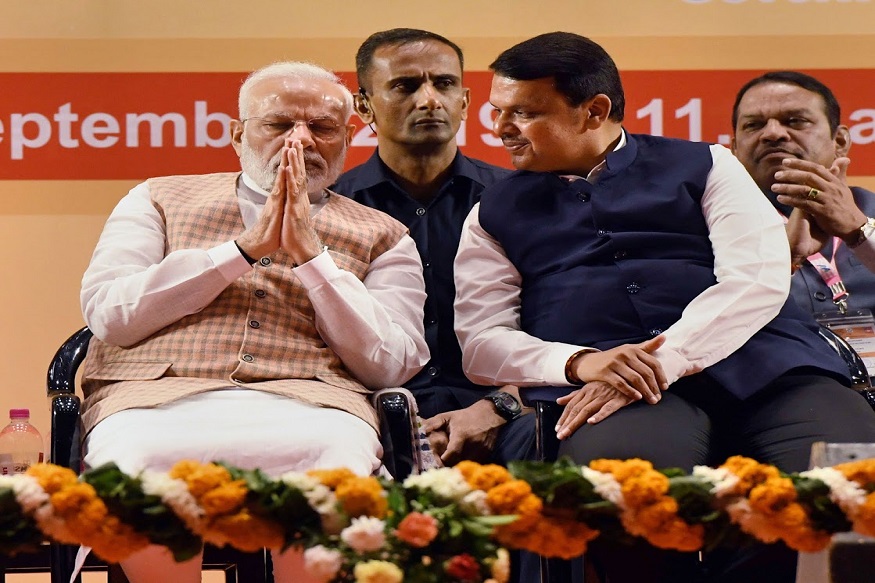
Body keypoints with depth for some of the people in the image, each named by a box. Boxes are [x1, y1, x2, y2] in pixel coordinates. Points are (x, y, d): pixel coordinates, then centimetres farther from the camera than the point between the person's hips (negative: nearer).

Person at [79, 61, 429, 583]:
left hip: (306, 405, 0)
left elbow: (386, 365, 7)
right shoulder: (160, 201, 23)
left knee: (340, 455, -38)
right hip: (159, 399, 0)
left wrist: (310, 253, -1)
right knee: (133, 457, -38)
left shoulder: (382, 238, 22)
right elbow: (107, 315, 6)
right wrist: (246, 247, 2)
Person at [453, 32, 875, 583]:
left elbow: (759, 279, 3)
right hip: (613, 382, 0)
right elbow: (481, 341, 11)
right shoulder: (497, 213, 23)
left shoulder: (704, 166, 19)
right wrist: (579, 363, -9)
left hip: (759, 362, 1)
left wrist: (665, 359, -12)